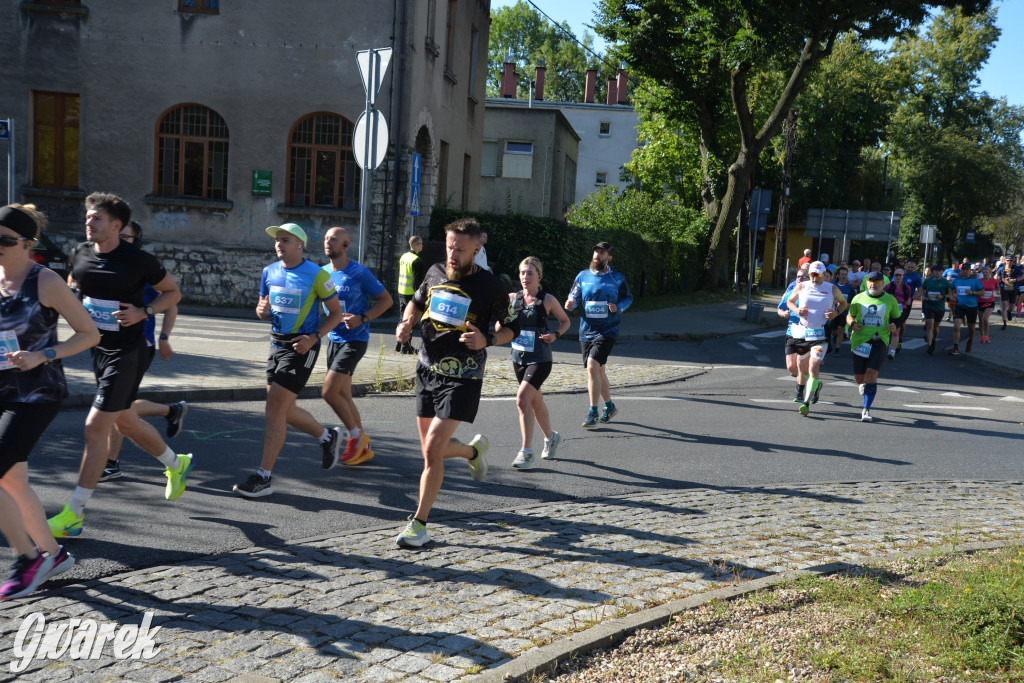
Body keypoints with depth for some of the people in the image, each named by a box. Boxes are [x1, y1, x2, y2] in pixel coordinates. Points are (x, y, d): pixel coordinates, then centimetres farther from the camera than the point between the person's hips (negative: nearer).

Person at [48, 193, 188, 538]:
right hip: (98, 350, 7)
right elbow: (73, 287, 23)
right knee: (126, 422, 19)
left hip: (127, 354, -7)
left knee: (95, 427, -8)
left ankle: (73, 514, 0)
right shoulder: (80, 254, 3)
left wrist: (143, 312, -17)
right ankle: (177, 464, 43)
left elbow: (173, 292, -1)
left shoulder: (139, 260, -14)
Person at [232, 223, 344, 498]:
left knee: (275, 408, -11)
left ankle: (263, 478, -5)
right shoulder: (269, 272, 8)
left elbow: (335, 313, -3)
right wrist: (262, 310, -7)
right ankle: (328, 436, 38)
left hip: (302, 347, -7)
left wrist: (314, 337, -16)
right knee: (284, 410, 12)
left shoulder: (316, 275, -9)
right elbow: (263, 309, 17)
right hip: (277, 344, 7)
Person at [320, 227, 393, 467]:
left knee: (328, 391, -16)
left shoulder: (359, 273, -12)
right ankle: (364, 448, 23)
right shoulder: (323, 272, 7)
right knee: (343, 396, 11)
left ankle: (356, 435, 5)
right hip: (333, 339, 7)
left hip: (354, 340, -7)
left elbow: (386, 300, -6)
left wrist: (362, 318, -19)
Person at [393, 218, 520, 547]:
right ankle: (474, 450, 45)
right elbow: (417, 301, 23)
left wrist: (487, 340, -21)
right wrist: (407, 322, 2)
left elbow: (511, 328, 0)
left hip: (462, 378, -6)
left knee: (432, 449, -13)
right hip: (427, 370, 6)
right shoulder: (435, 272, 5)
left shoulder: (490, 286, -9)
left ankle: (419, 523, 0)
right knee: (432, 449, 12)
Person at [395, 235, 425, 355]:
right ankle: (406, 346, 0)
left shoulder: (403, 257, 10)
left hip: (401, 292, 8)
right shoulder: (417, 261, -16)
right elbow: (418, 281, -19)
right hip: (411, 294, -8)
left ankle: (399, 345, 20)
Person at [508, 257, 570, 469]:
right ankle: (551, 437, 40)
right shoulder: (512, 298, 3)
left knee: (522, 398, -19)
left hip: (540, 359, -5)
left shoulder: (547, 300, -5)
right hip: (518, 357, 5)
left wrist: (555, 335, -10)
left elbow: (565, 321, 8)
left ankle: (527, 451, -11)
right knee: (535, 402, 16)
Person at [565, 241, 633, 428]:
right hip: (586, 330, 4)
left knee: (592, 366, -20)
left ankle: (592, 413, -14)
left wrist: (618, 307, -9)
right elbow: (573, 296, 9)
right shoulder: (583, 276, 6)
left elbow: (628, 297, 11)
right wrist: (570, 304, -14)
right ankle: (609, 406, 35)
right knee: (598, 370, 14)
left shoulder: (617, 278, 1)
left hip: (607, 330, -4)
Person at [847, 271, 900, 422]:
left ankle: (866, 409, -6)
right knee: (859, 377, 4)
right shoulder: (858, 298, 7)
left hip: (879, 340, -2)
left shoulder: (890, 300, 5)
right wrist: (852, 324, -6)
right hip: (859, 340, 2)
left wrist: (894, 326, -7)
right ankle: (863, 385, 45)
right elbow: (849, 315, 16)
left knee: (871, 373, -16)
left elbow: (897, 318, 15)